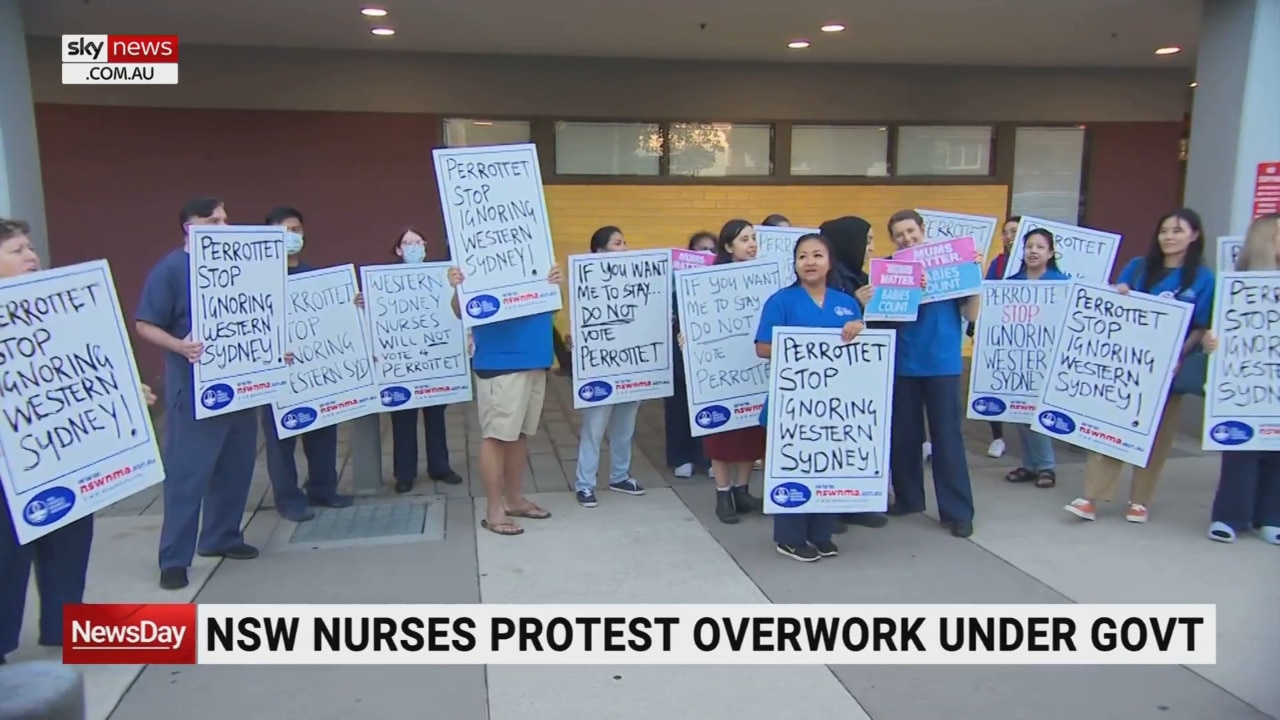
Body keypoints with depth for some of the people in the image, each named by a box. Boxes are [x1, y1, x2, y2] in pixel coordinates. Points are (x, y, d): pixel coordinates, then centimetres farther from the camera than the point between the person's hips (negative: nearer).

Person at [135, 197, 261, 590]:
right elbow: (145, 325, -11)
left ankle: (221, 536, 28)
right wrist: (180, 346, -28)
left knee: (236, 466, 13)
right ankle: (174, 558, 6)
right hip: (194, 387, -6)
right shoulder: (170, 269, -8)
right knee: (187, 472, -3)